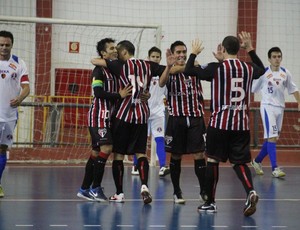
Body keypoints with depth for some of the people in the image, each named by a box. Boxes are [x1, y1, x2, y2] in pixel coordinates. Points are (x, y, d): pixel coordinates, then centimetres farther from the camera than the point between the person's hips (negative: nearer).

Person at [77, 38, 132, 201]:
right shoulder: (99, 70, -9)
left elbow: (125, 91, 18)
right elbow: (99, 92, -19)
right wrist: (119, 95, -18)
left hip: (107, 116, 9)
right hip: (98, 115, -9)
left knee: (96, 152, 10)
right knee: (106, 148, -17)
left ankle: (84, 189, 16)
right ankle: (95, 188, -11)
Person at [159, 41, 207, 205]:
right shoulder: (170, 72, -2)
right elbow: (162, 84, -23)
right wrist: (169, 67, -42)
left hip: (195, 117, 2)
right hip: (177, 118, -2)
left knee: (199, 155, -3)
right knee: (176, 156, 5)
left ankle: (204, 190, 6)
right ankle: (177, 192, 16)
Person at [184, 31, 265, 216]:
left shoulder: (217, 68, -8)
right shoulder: (248, 68, 6)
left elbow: (189, 70, -4)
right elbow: (262, 69, 29)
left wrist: (194, 53, 13)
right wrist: (250, 49, 33)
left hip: (220, 122, -3)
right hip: (242, 123, 4)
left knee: (213, 160, 9)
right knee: (239, 162, 8)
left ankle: (210, 202, 13)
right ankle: (251, 191, -19)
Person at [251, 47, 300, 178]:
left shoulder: (285, 73, 5)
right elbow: (252, 89, -1)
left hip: (280, 108, 5)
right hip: (267, 107, -5)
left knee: (272, 138, 11)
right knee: (272, 137, -13)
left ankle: (257, 161, 29)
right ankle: (275, 168, -15)